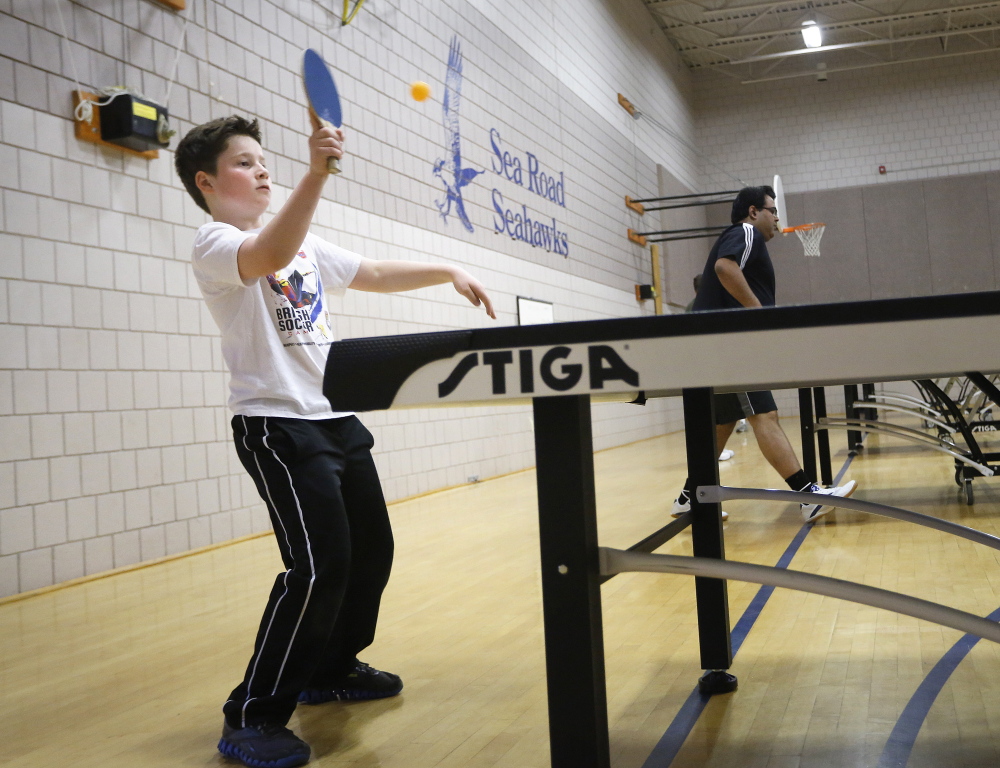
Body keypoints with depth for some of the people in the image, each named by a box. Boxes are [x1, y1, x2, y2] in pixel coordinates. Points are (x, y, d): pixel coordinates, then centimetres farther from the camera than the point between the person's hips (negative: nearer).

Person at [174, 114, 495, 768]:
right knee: (320, 565, -16)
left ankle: (331, 670, 32)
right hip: (277, 423, -8)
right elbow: (272, 254, -30)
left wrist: (448, 272, 17)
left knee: (371, 552, 11)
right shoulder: (215, 244, -8)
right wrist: (317, 173, -41)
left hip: (338, 419, 9)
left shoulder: (307, 244, 18)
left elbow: (375, 273, 25)